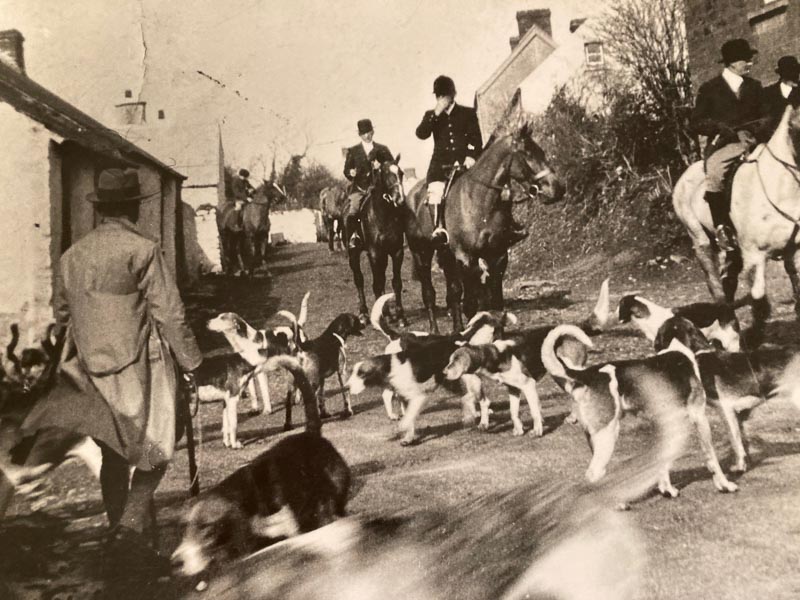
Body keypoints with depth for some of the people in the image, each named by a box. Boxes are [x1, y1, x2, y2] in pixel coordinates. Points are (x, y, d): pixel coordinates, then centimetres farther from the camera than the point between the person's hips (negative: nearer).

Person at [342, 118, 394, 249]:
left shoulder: (382, 150, 14)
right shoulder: (353, 151, 15)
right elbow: (346, 170, 16)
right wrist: (350, 173, -8)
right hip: (359, 189, 0)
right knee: (351, 215, -23)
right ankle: (352, 238, -12)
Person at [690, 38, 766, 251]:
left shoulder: (754, 86, 19)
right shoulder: (709, 88, 7)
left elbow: (762, 117, 21)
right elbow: (695, 123, 4)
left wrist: (754, 130, -3)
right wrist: (718, 126, -15)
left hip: (750, 141, 4)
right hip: (721, 145, -4)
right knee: (713, 174, -35)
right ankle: (722, 228, -28)